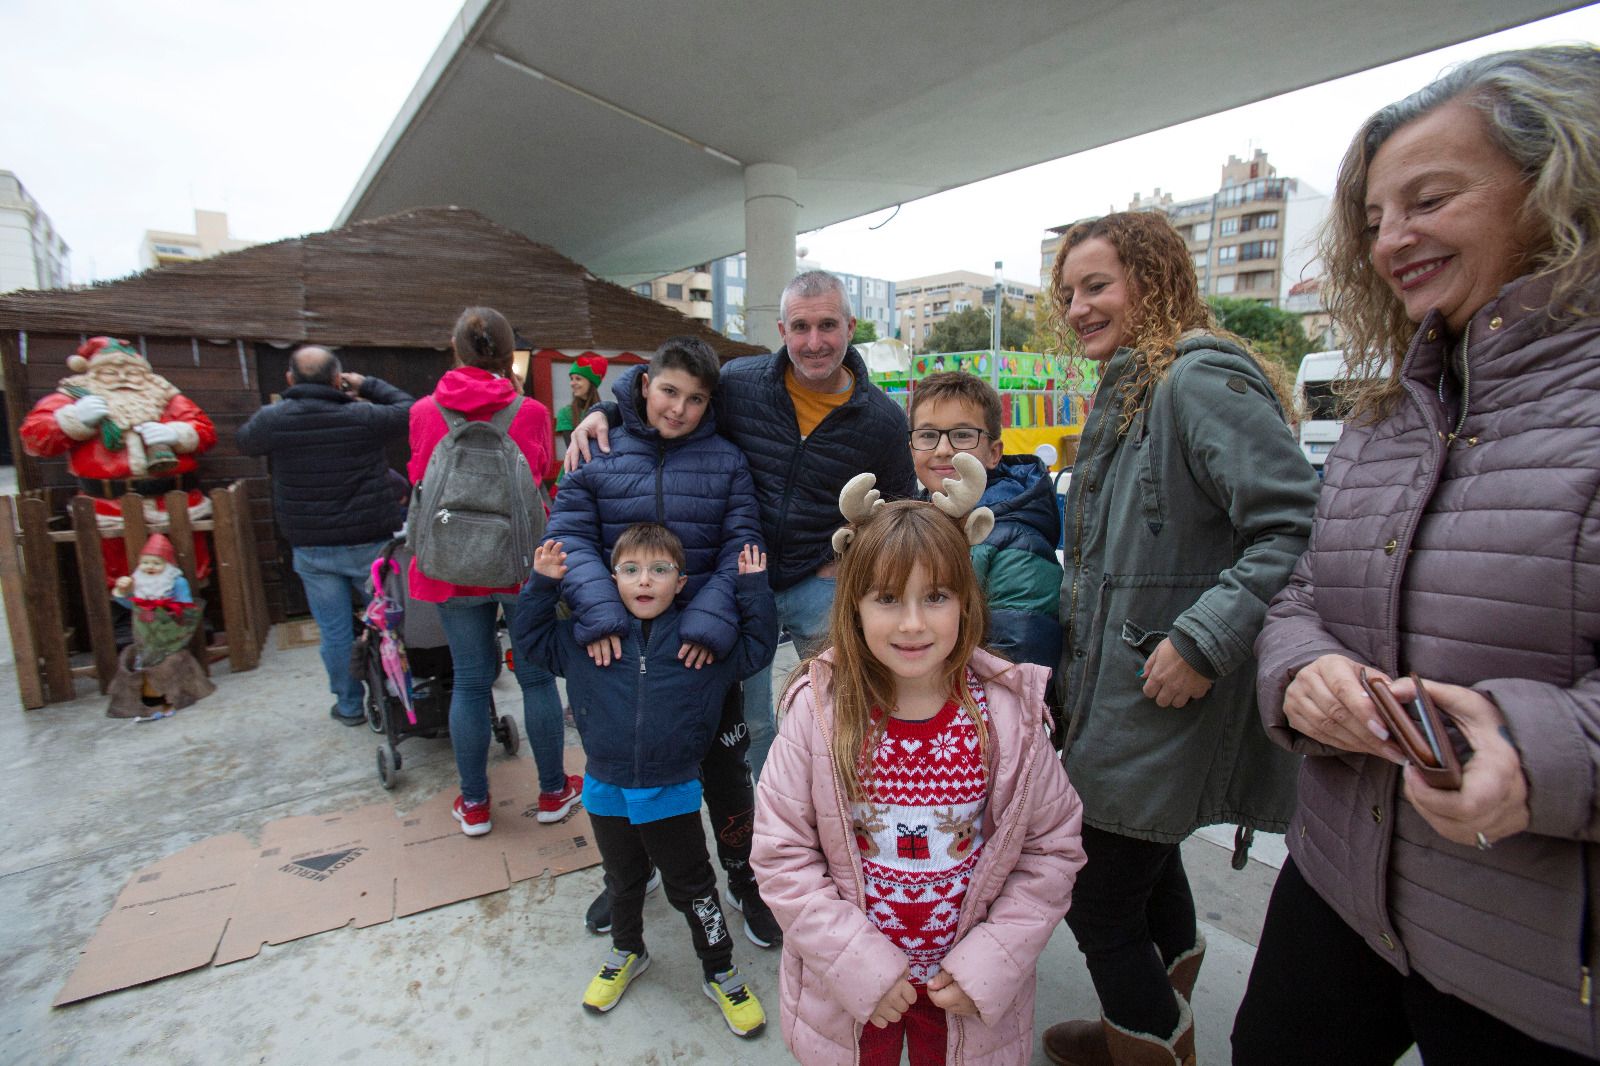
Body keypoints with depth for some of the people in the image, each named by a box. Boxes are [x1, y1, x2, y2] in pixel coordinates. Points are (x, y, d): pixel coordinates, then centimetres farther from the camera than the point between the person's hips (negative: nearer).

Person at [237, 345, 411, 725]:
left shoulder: (271, 419, -5)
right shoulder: (364, 417, -12)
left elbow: (244, 441, 17)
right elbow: (408, 409, 4)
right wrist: (369, 385, 11)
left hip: (311, 548, 2)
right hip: (369, 543, -2)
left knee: (333, 631, 11)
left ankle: (349, 706, 23)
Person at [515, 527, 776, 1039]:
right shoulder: (587, 636, -6)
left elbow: (756, 649, -2)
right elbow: (532, 641, 5)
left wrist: (753, 589, -11)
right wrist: (542, 585, -9)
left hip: (672, 795, -2)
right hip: (607, 792, 2)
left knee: (692, 888, 14)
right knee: (623, 881, 26)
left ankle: (721, 972, 37)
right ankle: (627, 951, 53)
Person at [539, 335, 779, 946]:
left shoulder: (726, 461, -1)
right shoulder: (599, 454, -1)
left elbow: (741, 546, -9)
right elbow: (569, 536, -7)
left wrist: (711, 619, -23)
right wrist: (598, 609, -24)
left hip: (704, 645, -1)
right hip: (618, 643, 1)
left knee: (725, 767, 12)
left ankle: (745, 879, 37)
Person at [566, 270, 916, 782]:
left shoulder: (883, 418, -7)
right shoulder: (738, 381, -10)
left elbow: (901, 506, 8)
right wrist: (605, 412, -10)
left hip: (821, 585, 0)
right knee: (746, 724, 15)